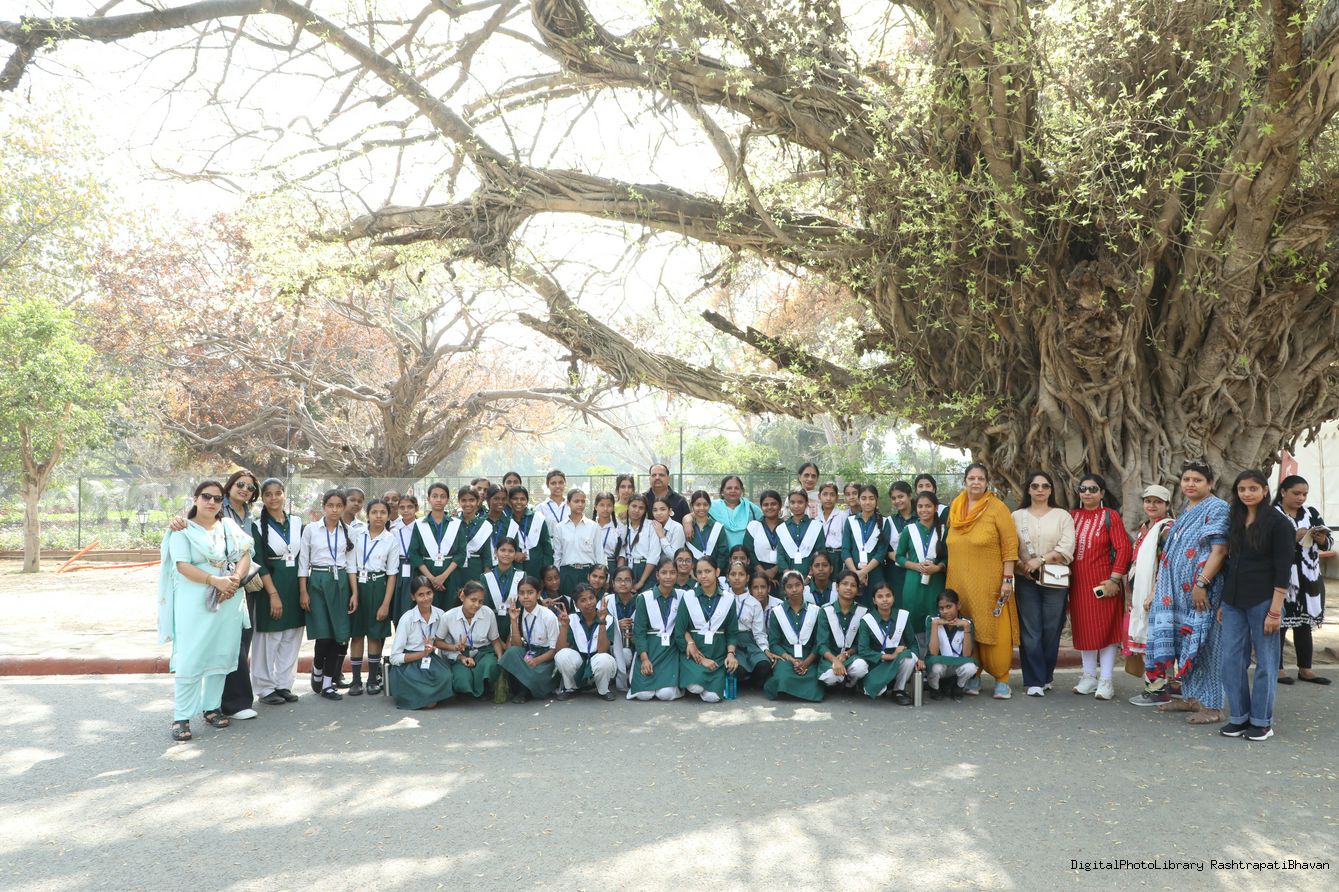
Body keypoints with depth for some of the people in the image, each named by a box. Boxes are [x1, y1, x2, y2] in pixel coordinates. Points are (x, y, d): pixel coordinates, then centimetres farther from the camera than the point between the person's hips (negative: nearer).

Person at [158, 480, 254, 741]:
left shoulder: (230, 527, 14)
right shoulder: (183, 530, 1)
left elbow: (245, 556, 6)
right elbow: (182, 565, -11)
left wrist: (235, 579, -14)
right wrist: (215, 580, -22)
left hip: (229, 601, 4)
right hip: (195, 602, -4)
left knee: (221, 656, 8)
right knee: (190, 659, -6)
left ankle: (212, 707, 19)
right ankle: (181, 717, -1)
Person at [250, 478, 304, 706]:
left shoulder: (297, 522, 8)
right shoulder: (258, 526, -4)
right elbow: (259, 562, -9)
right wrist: (273, 594, -15)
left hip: (294, 585, 5)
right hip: (270, 585, -5)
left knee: (291, 638, 8)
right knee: (268, 638, 0)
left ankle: (284, 685, 18)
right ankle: (266, 688, 11)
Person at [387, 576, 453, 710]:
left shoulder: (441, 615, 0)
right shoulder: (407, 619, -9)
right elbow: (394, 657, -8)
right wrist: (422, 653, -17)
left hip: (431, 660, 4)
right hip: (408, 664, -4)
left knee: (446, 677, -29)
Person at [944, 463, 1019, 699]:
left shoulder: (997, 508, -3)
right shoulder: (955, 509, 11)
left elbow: (1010, 545, -6)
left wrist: (1008, 579, -11)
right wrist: (951, 578, 14)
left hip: (990, 584, -4)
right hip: (959, 583, 4)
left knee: (994, 632, -3)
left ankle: (1001, 680, 7)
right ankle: (973, 677, 17)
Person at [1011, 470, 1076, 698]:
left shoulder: (1063, 516, 8)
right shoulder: (1017, 516, 11)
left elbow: (1066, 549, -4)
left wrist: (1040, 560, -13)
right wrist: (1021, 565, -13)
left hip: (1055, 580, 0)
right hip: (1026, 581, 0)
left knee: (1051, 631, 2)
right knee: (1030, 632, -3)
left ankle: (1046, 677, 16)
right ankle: (1034, 681, 0)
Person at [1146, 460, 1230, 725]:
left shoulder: (1217, 509, -10)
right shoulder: (1186, 511, 17)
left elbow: (1219, 550, -17)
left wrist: (1201, 584, -22)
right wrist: (1161, 585, 21)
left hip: (1202, 591, -9)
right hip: (1181, 591, 9)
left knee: (1203, 644, -5)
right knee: (1185, 641, 12)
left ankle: (1212, 706, 2)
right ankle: (1191, 697, 22)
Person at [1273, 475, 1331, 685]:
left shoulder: (1312, 513, 9)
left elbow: (1329, 542, 11)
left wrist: (1321, 539, -11)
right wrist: (1294, 537, -22)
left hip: (1308, 579, 5)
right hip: (1282, 579, -5)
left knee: (1304, 624, 11)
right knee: (1279, 623, 0)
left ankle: (1305, 669, 19)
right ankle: (1277, 668, 9)